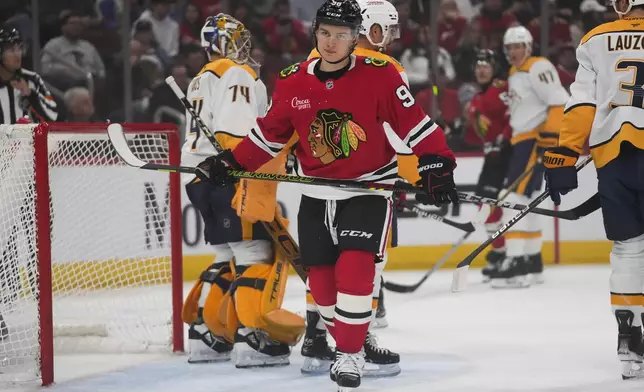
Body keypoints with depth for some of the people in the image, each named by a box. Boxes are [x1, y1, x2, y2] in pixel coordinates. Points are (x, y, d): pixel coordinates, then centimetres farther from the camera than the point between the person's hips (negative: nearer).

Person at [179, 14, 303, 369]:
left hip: (199, 177, 10)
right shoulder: (237, 74, -6)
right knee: (257, 252, -10)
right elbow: (234, 129, -19)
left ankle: (205, 334, 14)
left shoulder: (202, 80, 26)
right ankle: (252, 338, -17)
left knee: (229, 257, 15)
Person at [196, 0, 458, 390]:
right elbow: (269, 134, 9)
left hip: (368, 189, -4)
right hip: (316, 195, 4)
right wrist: (229, 163, 3)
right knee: (321, 279, 5)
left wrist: (437, 166, -17)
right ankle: (347, 343, 28)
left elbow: (413, 123, -10)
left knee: (353, 270, -18)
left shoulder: (379, 75, -13)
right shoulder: (293, 82, -2)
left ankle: (351, 354, -5)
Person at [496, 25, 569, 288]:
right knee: (524, 201, 13)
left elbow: (560, 102, -20)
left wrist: (550, 138, -26)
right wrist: (509, 142, 27)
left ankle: (517, 264, -24)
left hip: (537, 141, -11)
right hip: (522, 141, 11)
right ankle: (532, 262, 20)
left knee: (516, 197, -18)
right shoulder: (514, 74, 19)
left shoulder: (538, 68, -11)